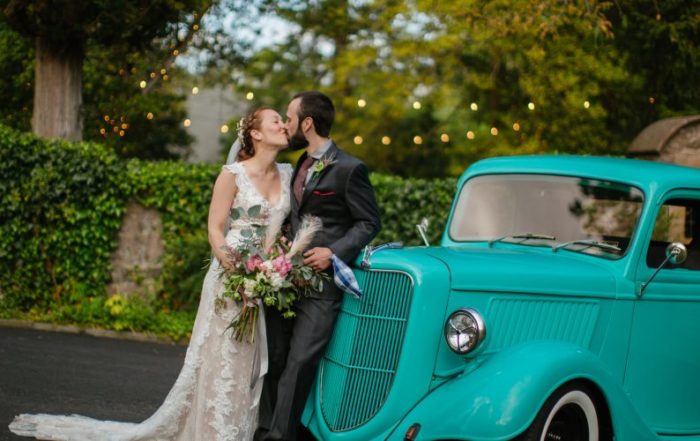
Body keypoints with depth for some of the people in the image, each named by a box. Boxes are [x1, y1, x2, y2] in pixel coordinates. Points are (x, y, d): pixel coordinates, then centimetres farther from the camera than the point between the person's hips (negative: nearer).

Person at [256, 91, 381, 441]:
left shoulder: (348, 169, -7)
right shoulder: (300, 166, 17)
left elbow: (369, 223, -5)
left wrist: (334, 252, -16)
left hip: (321, 282, -7)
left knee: (300, 362, -11)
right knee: (274, 358, 6)